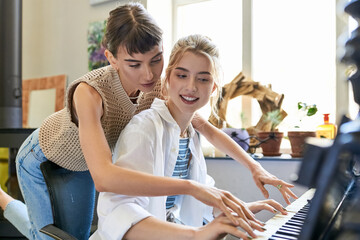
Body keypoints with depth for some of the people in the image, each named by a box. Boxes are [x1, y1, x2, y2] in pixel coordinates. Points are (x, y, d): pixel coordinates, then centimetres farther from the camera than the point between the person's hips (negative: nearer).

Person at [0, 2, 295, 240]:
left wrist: (254, 166, -25)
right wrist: (192, 187, -63)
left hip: (84, 159, 5)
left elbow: (208, 129, -14)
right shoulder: (90, 92, -45)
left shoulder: (156, 87, -26)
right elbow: (104, 178, -58)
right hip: (42, 159, -5)